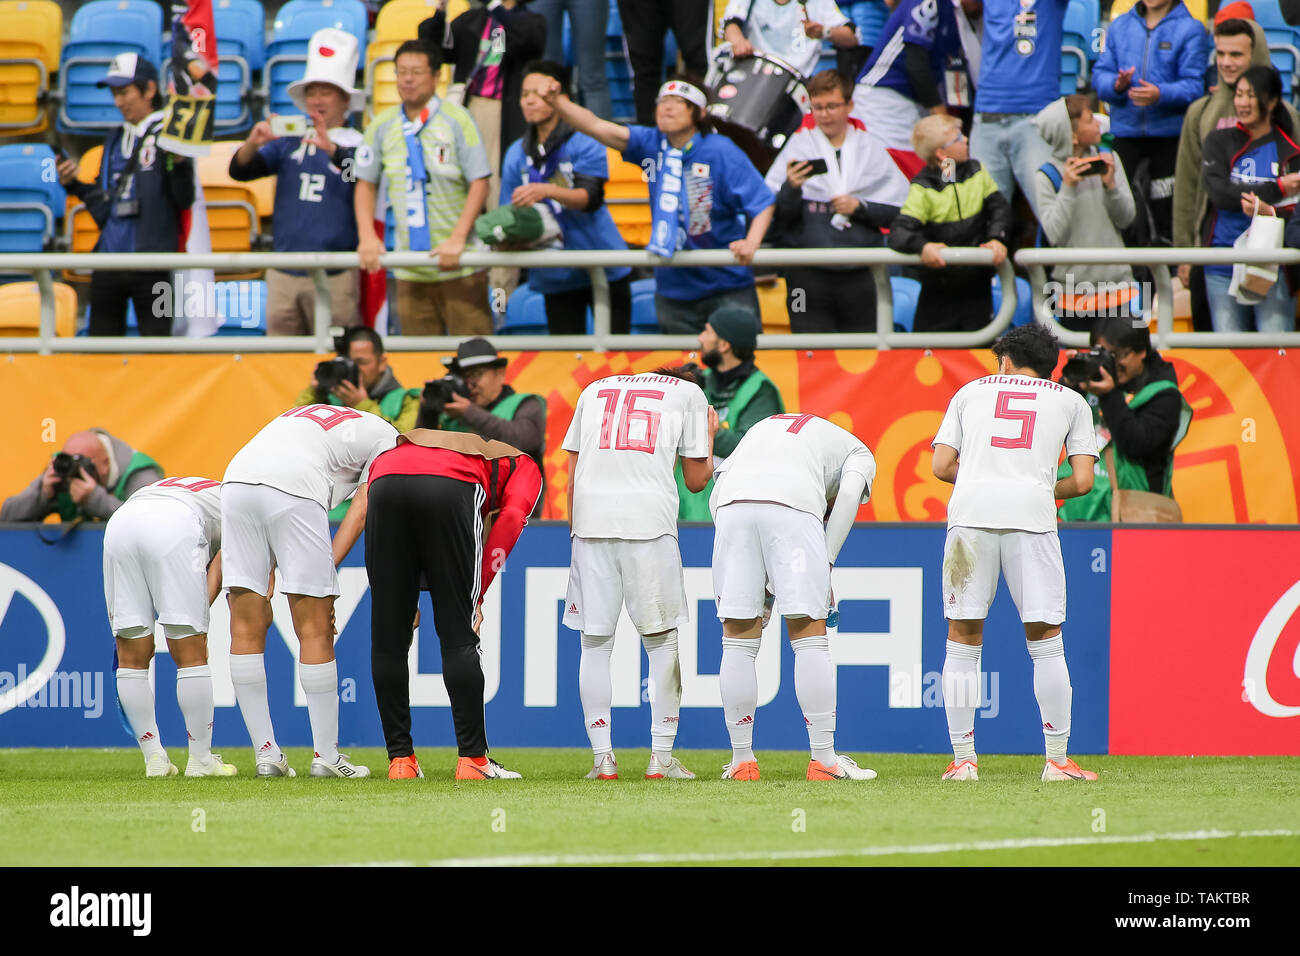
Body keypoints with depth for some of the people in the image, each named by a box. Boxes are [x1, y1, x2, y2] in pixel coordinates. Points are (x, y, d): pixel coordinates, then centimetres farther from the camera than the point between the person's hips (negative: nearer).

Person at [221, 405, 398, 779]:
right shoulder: (388, 438, 22)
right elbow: (360, 513, 6)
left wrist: (266, 588, 22)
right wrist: (328, 568, 1)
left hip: (237, 479, 6)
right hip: (294, 488, -6)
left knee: (247, 626, 10)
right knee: (315, 629, 4)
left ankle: (265, 752, 13)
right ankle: (326, 755, 7)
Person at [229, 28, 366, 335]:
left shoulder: (356, 146, 0)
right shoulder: (290, 142, 11)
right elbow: (239, 171, 5)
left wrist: (331, 149, -34)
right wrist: (253, 143, -16)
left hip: (334, 276, -4)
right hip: (284, 273, 4)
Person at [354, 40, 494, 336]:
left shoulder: (456, 120, -5)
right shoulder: (382, 127, 7)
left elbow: (479, 182, -7)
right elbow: (366, 184, 14)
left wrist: (457, 239, -16)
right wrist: (367, 236, -1)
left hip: (458, 265, -4)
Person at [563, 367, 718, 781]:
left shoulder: (594, 390, 24)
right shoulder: (689, 394, 16)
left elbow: (571, 478, 18)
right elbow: (696, 480, 15)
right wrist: (708, 435, 32)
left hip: (589, 517, 2)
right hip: (650, 516, -2)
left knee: (595, 643, 5)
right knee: (661, 641, 6)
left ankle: (603, 757, 2)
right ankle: (662, 757, 3)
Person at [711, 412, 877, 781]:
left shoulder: (761, 429, 40)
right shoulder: (858, 453, 29)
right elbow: (848, 494, 6)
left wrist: (756, 580, 24)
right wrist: (825, 567, 8)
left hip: (733, 506, 3)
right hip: (793, 507, -3)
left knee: (738, 641, 10)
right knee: (809, 639, 3)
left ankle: (742, 761, 12)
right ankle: (823, 760, 3)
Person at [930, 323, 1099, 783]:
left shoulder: (972, 391, 22)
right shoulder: (1071, 401, 20)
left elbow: (941, 465, 15)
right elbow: (1082, 480, 12)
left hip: (971, 509, 1)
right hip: (1032, 514, -1)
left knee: (962, 640, 8)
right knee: (1046, 642, 6)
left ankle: (963, 759, 7)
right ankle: (1057, 759, 5)